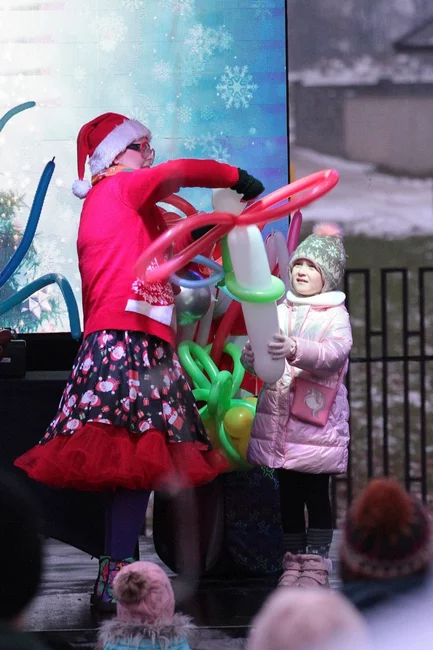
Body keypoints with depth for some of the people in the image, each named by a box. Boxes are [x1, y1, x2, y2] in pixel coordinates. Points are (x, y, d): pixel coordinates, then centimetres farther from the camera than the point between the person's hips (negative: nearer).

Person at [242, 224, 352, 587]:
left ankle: (316, 563, 4)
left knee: (317, 493, 0)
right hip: (278, 417, 4)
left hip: (317, 419, -4)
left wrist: (296, 350, -38)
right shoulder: (279, 311, 11)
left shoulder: (336, 315, -1)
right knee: (288, 493, 8)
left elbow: (335, 353, -20)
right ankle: (293, 560, 15)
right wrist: (251, 358, -18)